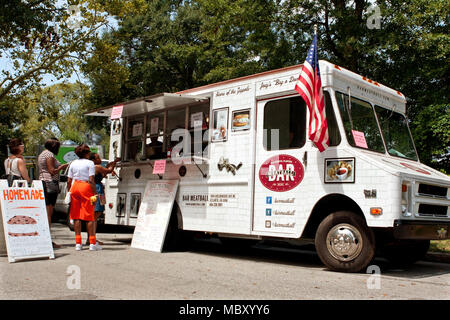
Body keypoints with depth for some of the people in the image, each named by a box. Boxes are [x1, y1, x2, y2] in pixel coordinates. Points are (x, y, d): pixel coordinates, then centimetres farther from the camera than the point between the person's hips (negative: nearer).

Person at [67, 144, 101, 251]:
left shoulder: (73, 163, 11)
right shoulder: (90, 163, -3)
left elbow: (69, 181, 7)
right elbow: (91, 180, -10)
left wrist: (69, 192, 15)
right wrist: (95, 194, -8)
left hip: (74, 187, 4)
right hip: (86, 187, -4)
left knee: (76, 216, 7)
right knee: (89, 216, -1)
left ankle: (78, 243, 7)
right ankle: (92, 243, 1)